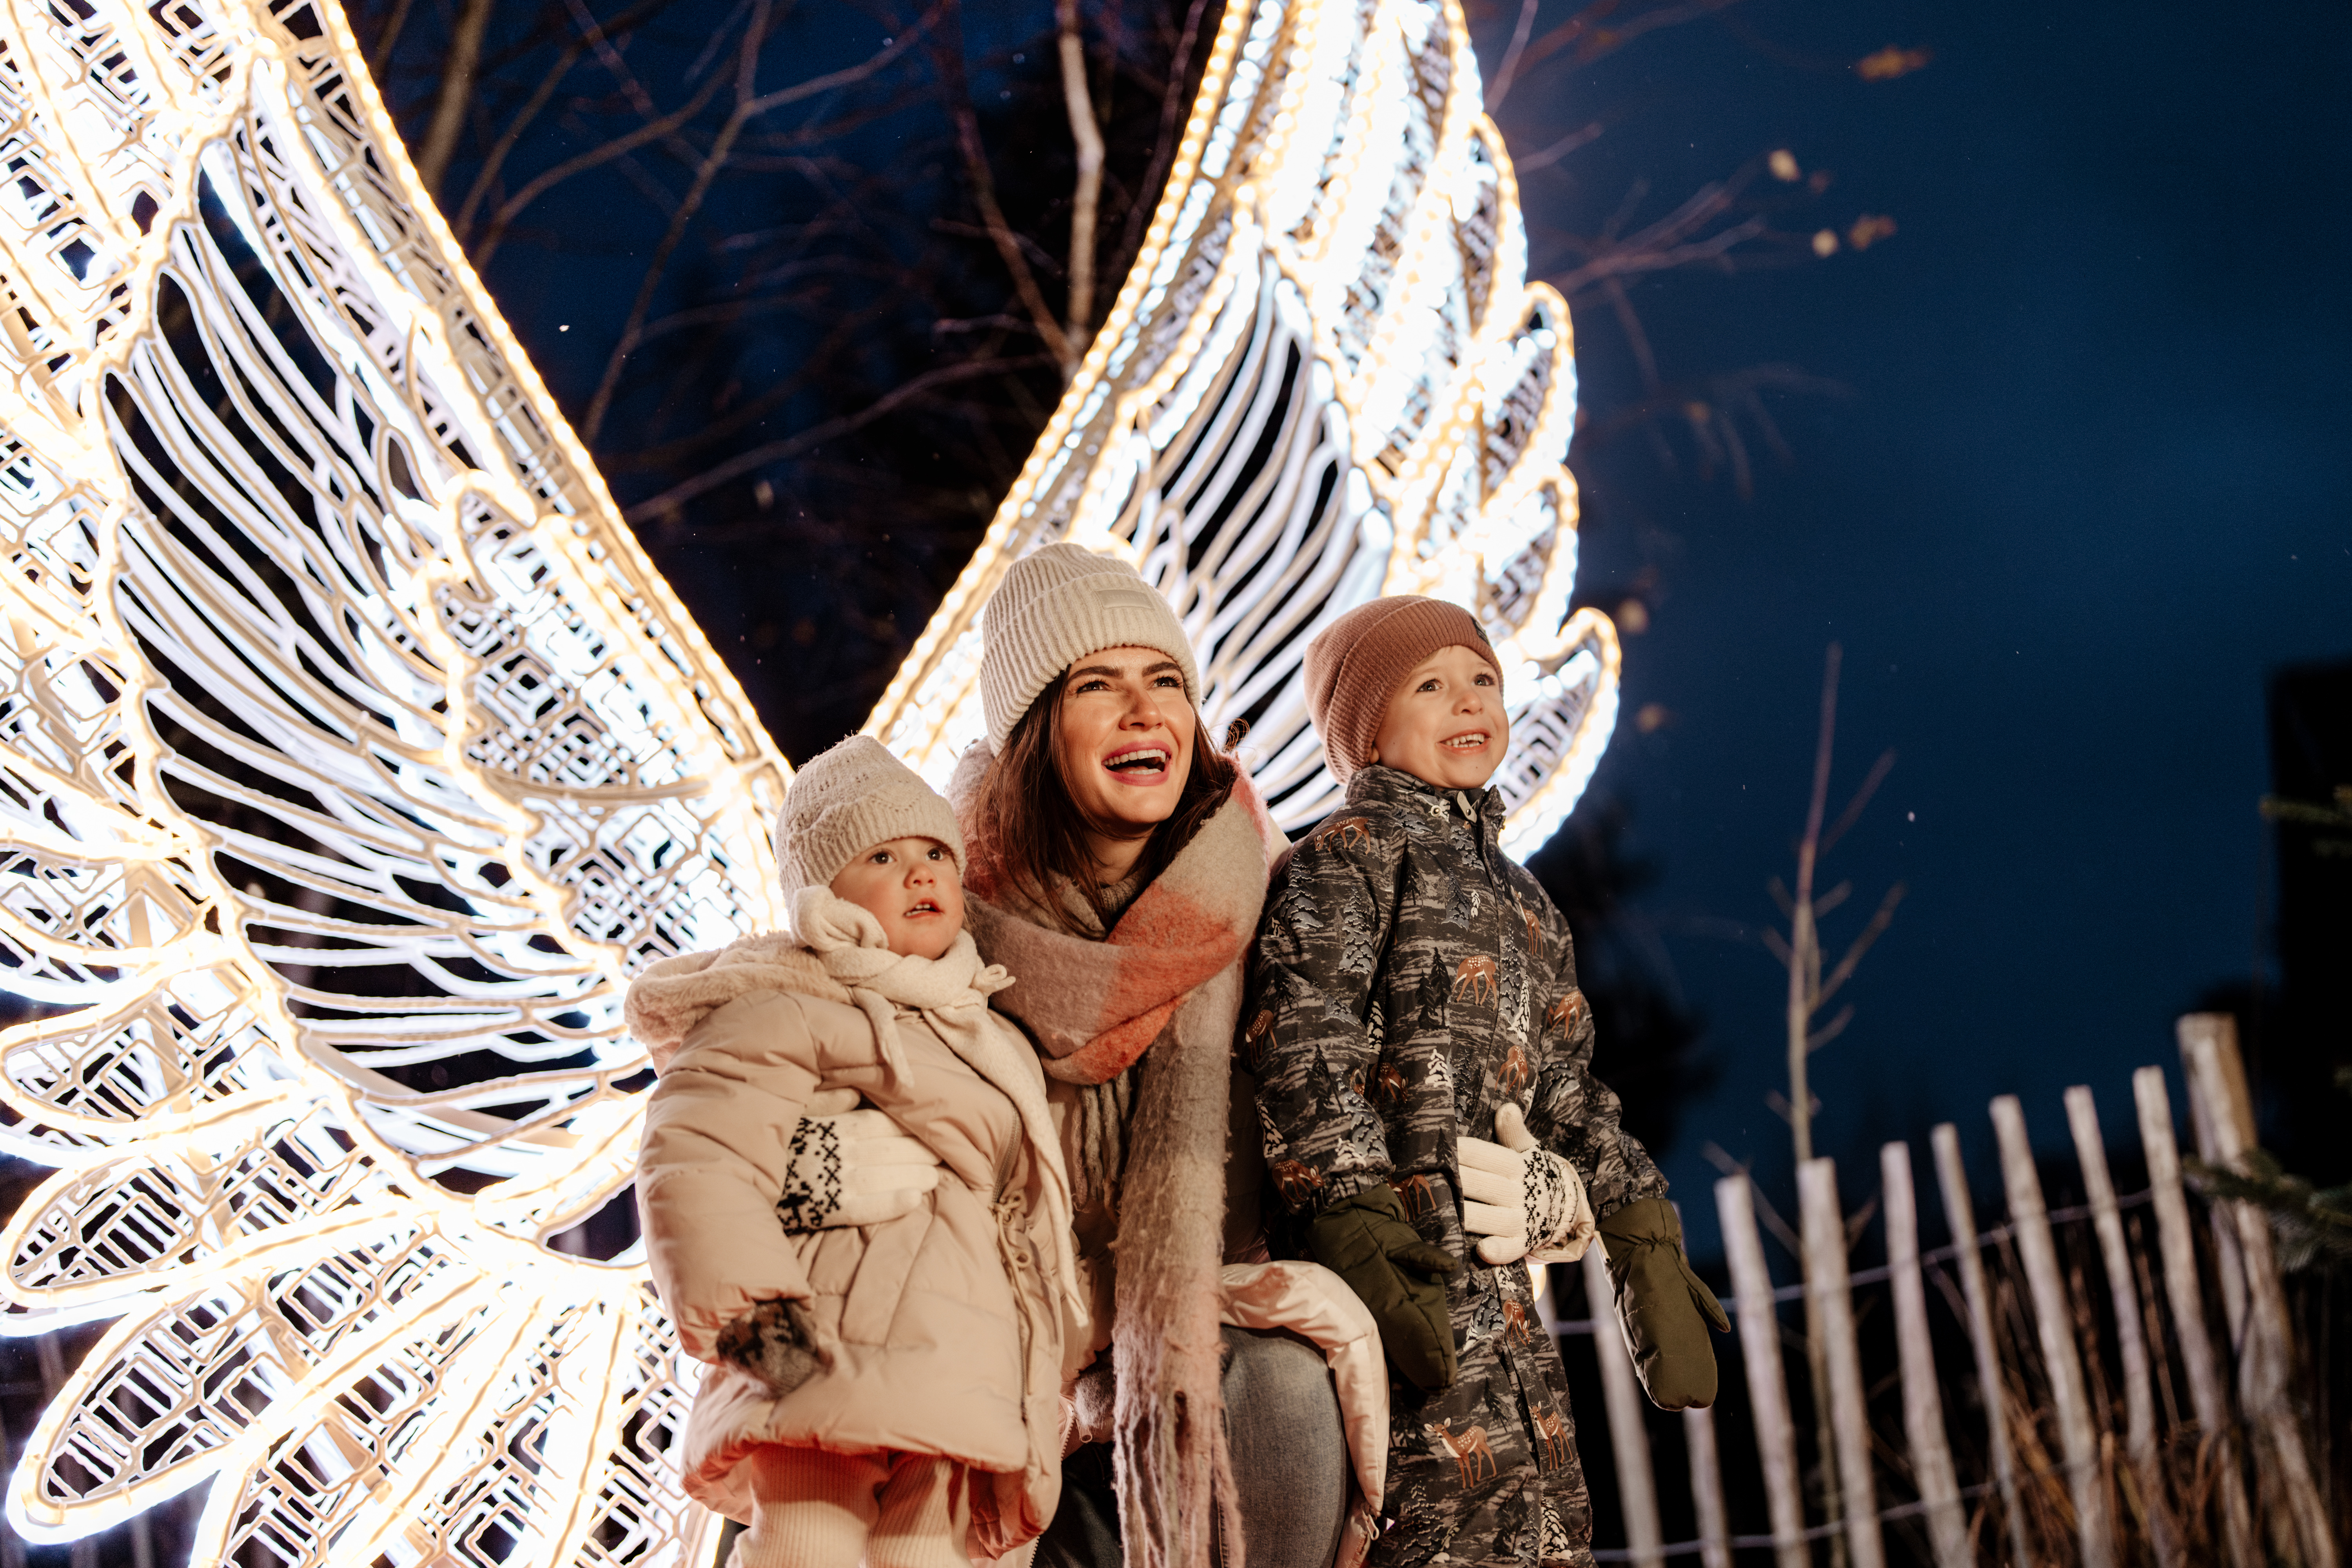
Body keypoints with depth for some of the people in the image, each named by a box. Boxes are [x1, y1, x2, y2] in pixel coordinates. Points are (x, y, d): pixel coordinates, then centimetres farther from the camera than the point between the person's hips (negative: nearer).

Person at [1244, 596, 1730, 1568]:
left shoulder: (1518, 898, 26)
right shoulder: (1351, 854, 1)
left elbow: (1571, 1101, 28)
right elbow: (1300, 1052, -12)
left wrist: (1647, 1258, 19)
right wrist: (1363, 1234, -22)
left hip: (1499, 1283, 9)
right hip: (1408, 1266, -9)